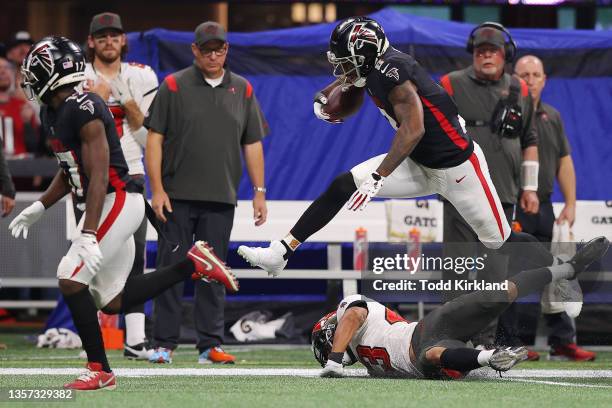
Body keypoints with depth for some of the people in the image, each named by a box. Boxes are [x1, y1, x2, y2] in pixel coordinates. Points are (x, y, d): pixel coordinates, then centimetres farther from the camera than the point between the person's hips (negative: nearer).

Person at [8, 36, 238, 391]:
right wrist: (38, 209, 22)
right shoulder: (53, 114, 11)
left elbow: (98, 178, -24)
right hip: (106, 206, 10)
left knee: (71, 279, -15)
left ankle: (100, 371, -8)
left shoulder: (84, 110, -20)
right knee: (112, 301, 9)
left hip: (117, 202, -10)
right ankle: (192, 265, 19)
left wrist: (88, 237, -29)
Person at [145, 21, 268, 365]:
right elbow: (155, 139, -2)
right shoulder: (174, 87, 1)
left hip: (221, 200, 3)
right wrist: (157, 189, -9)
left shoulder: (243, 90, 11)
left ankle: (210, 345, 7)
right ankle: (164, 345, 1)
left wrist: (259, 192, 7)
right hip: (177, 196, -3)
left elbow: (252, 143, 13)